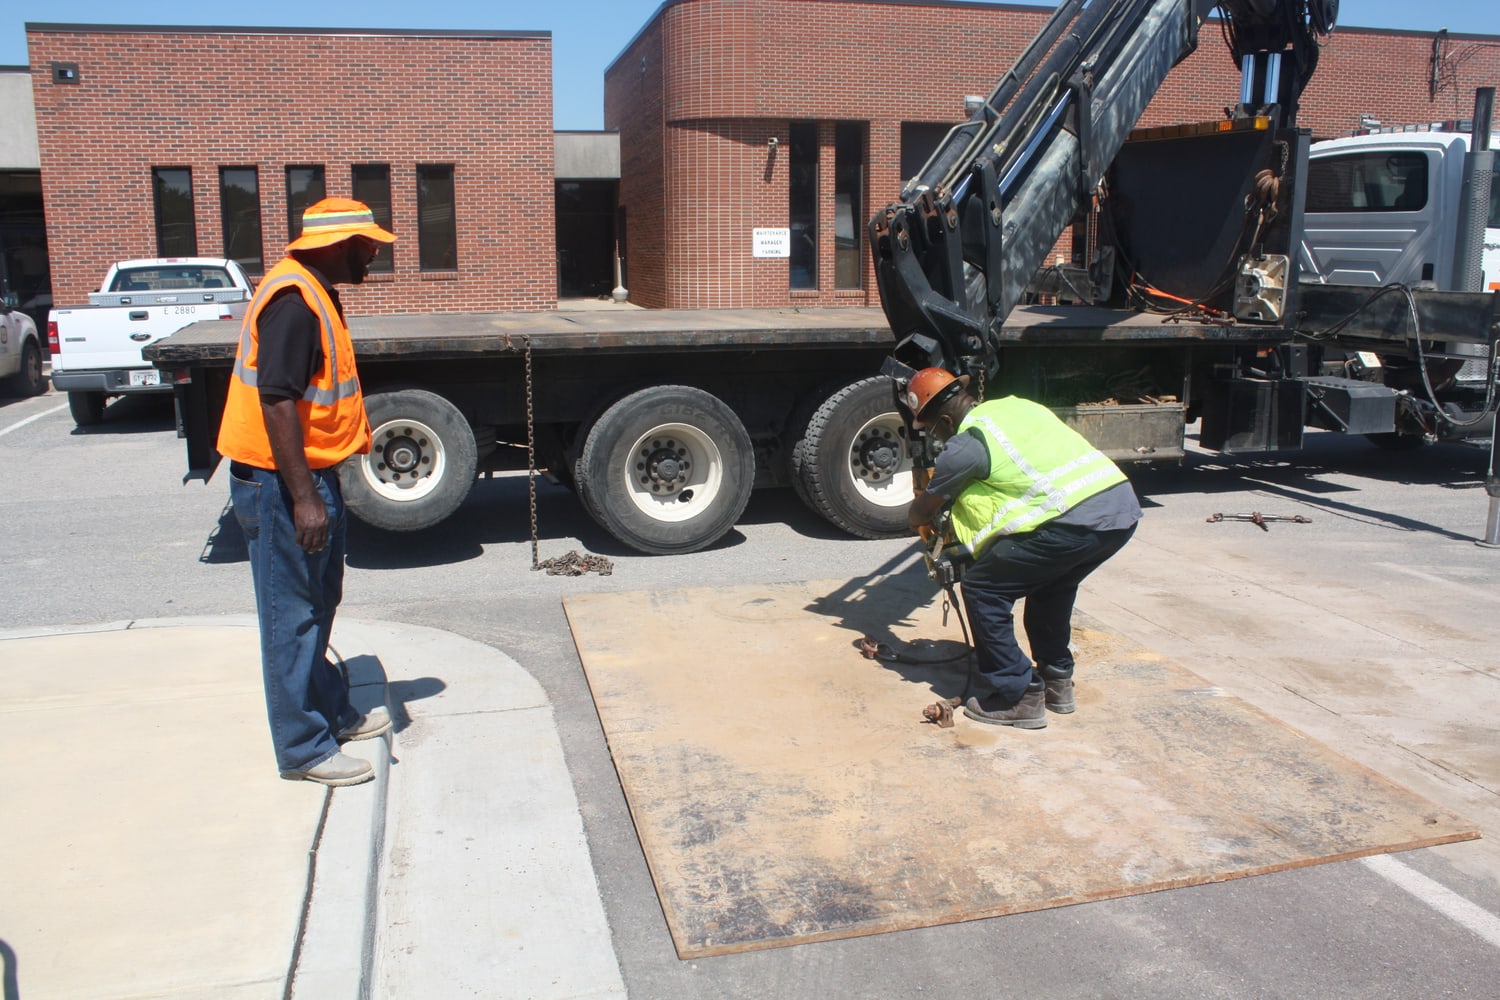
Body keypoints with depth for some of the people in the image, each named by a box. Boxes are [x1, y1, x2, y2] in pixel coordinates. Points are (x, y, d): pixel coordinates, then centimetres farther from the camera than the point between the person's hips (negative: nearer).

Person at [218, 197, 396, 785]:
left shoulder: (315, 294, 12)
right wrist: (304, 497, -26)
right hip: (281, 484, -11)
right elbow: (275, 401, -26)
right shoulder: (294, 299, -20)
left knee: (318, 607, 20)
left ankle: (331, 713, 35)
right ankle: (303, 749, 9)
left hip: (309, 475, 11)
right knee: (292, 616, -1)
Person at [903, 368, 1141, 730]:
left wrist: (920, 522, 39)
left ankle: (1016, 695, 10)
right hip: (1125, 508, 9)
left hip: (1075, 521, -9)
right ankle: (1057, 681, 37)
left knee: (982, 588, 6)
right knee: (1051, 583, 32)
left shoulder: (964, 445, 0)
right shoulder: (1015, 404, 23)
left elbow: (918, 515, 14)